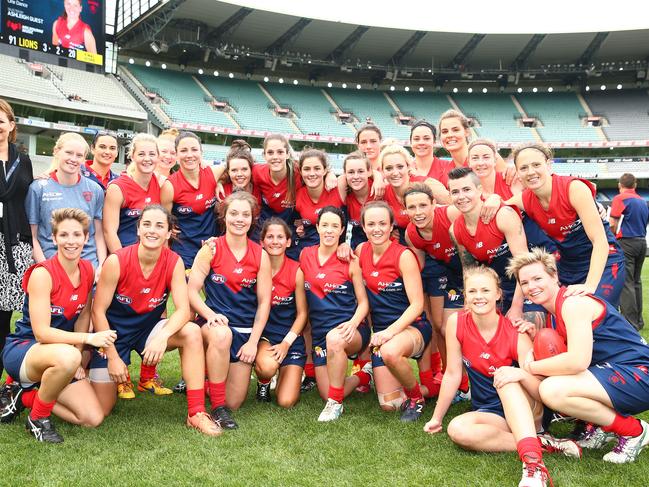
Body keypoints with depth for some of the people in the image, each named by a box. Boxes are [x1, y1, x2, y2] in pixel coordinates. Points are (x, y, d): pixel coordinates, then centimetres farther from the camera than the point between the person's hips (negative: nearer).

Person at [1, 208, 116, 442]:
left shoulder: (88, 270, -1)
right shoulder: (42, 273, -19)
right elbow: (41, 332, -23)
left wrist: (77, 355, -2)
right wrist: (89, 338, -31)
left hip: (60, 357, 6)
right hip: (22, 349, -6)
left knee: (94, 419, -9)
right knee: (67, 356, -41)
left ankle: (27, 396, 13)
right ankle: (38, 418, -12)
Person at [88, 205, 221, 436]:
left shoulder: (174, 262, -15)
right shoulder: (116, 261, -21)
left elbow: (183, 310, -20)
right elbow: (98, 311, -14)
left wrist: (162, 336, -39)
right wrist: (112, 357, -15)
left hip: (148, 328, 2)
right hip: (114, 332, -2)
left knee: (192, 333, -29)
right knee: (101, 411, -3)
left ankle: (196, 413, -21)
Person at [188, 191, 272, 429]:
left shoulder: (260, 255, 0)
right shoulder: (211, 249, -4)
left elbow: (264, 302, 1)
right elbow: (192, 290, -7)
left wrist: (253, 341, -5)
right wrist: (211, 316, -24)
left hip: (246, 331, 2)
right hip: (215, 323, -2)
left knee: (234, 402, 0)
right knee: (222, 334, -41)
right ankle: (217, 407, -22)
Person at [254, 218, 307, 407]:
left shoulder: (296, 271, -7)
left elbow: (302, 313, -3)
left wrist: (286, 343, -12)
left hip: (291, 337, 0)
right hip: (262, 333, 0)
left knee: (286, 402, -10)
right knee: (267, 366, -35)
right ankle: (263, 383, 4)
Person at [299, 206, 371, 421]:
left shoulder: (350, 261, -4)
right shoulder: (305, 255, 4)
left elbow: (363, 302, -3)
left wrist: (353, 323, -22)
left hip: (350, 331, -4)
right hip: (319, 333, 4)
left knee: (334, 338, -40)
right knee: (327, 394, -3)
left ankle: (336, 403, -21)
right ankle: (362, 376, 29)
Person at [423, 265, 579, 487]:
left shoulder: (516, 334, -17)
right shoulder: (457, 323, -11)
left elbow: (543, 392, -18)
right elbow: (453, 374, -2)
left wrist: (521, 374, -40)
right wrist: (437, 417, 3)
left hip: (527, 410, -2)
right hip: (491, 414, 2)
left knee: (507, 378, -34)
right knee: (457, 429, -30)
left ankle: (533, 463, -47)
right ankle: (542, 443, -24)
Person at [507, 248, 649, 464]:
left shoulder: (573, 302, -17)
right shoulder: (553, 313, 12)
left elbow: (577, 361, -29)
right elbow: (561, 359, 10)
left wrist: (529, 368, -16)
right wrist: (537, 337, -6)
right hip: (610, 374, 10)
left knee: (552, 390, -28)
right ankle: (600, 427, 10)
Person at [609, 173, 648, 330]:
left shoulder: (620, 198, -8)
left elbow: (612, 224, -11)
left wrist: (613, 237, 6)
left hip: (626, 242, -7)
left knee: (626, 283, -7)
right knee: (636, 282, 16)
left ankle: (630, 323, -10)